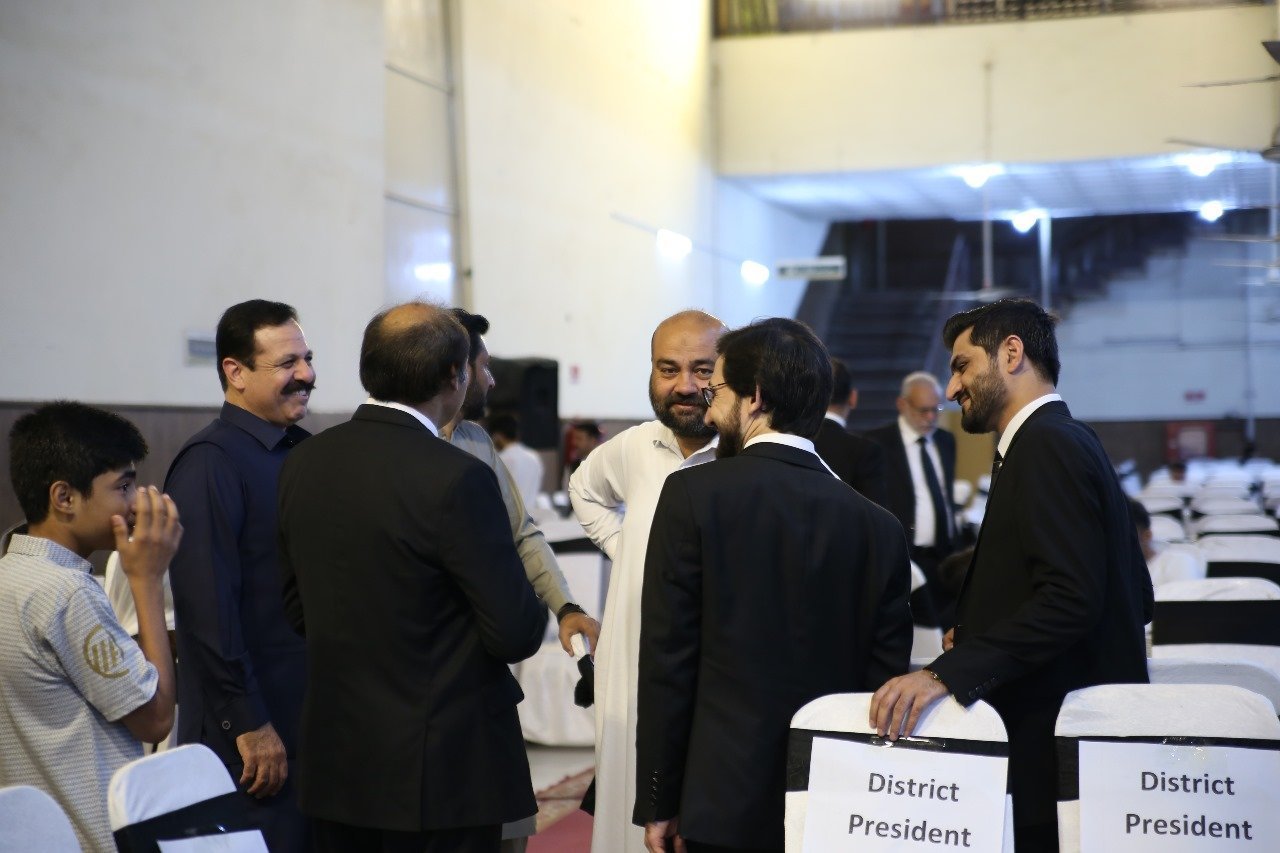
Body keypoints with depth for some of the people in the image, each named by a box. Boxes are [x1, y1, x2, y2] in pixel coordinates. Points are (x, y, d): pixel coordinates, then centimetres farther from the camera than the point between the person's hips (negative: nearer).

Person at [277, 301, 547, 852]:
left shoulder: (303, 463, 1)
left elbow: (298, 609, 11)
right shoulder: (456, 478, -20)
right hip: (441, 769, -6)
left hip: (336, 764, 6)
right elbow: (516, 634, -17)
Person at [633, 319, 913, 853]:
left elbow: (667, 661, -8)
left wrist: (658, 803, -1)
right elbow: (885, 676, 4)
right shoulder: (880, 527, 1)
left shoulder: (692, 494, -8)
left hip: (726, 801, -3)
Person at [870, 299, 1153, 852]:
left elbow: (1071, 596, -25)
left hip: (1050, 745, -10)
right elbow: (1136, 594, 19)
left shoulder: (1048, 444, -14)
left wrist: (948, 672, -30)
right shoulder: (1067, 440, 16)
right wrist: (978, 635, 13)